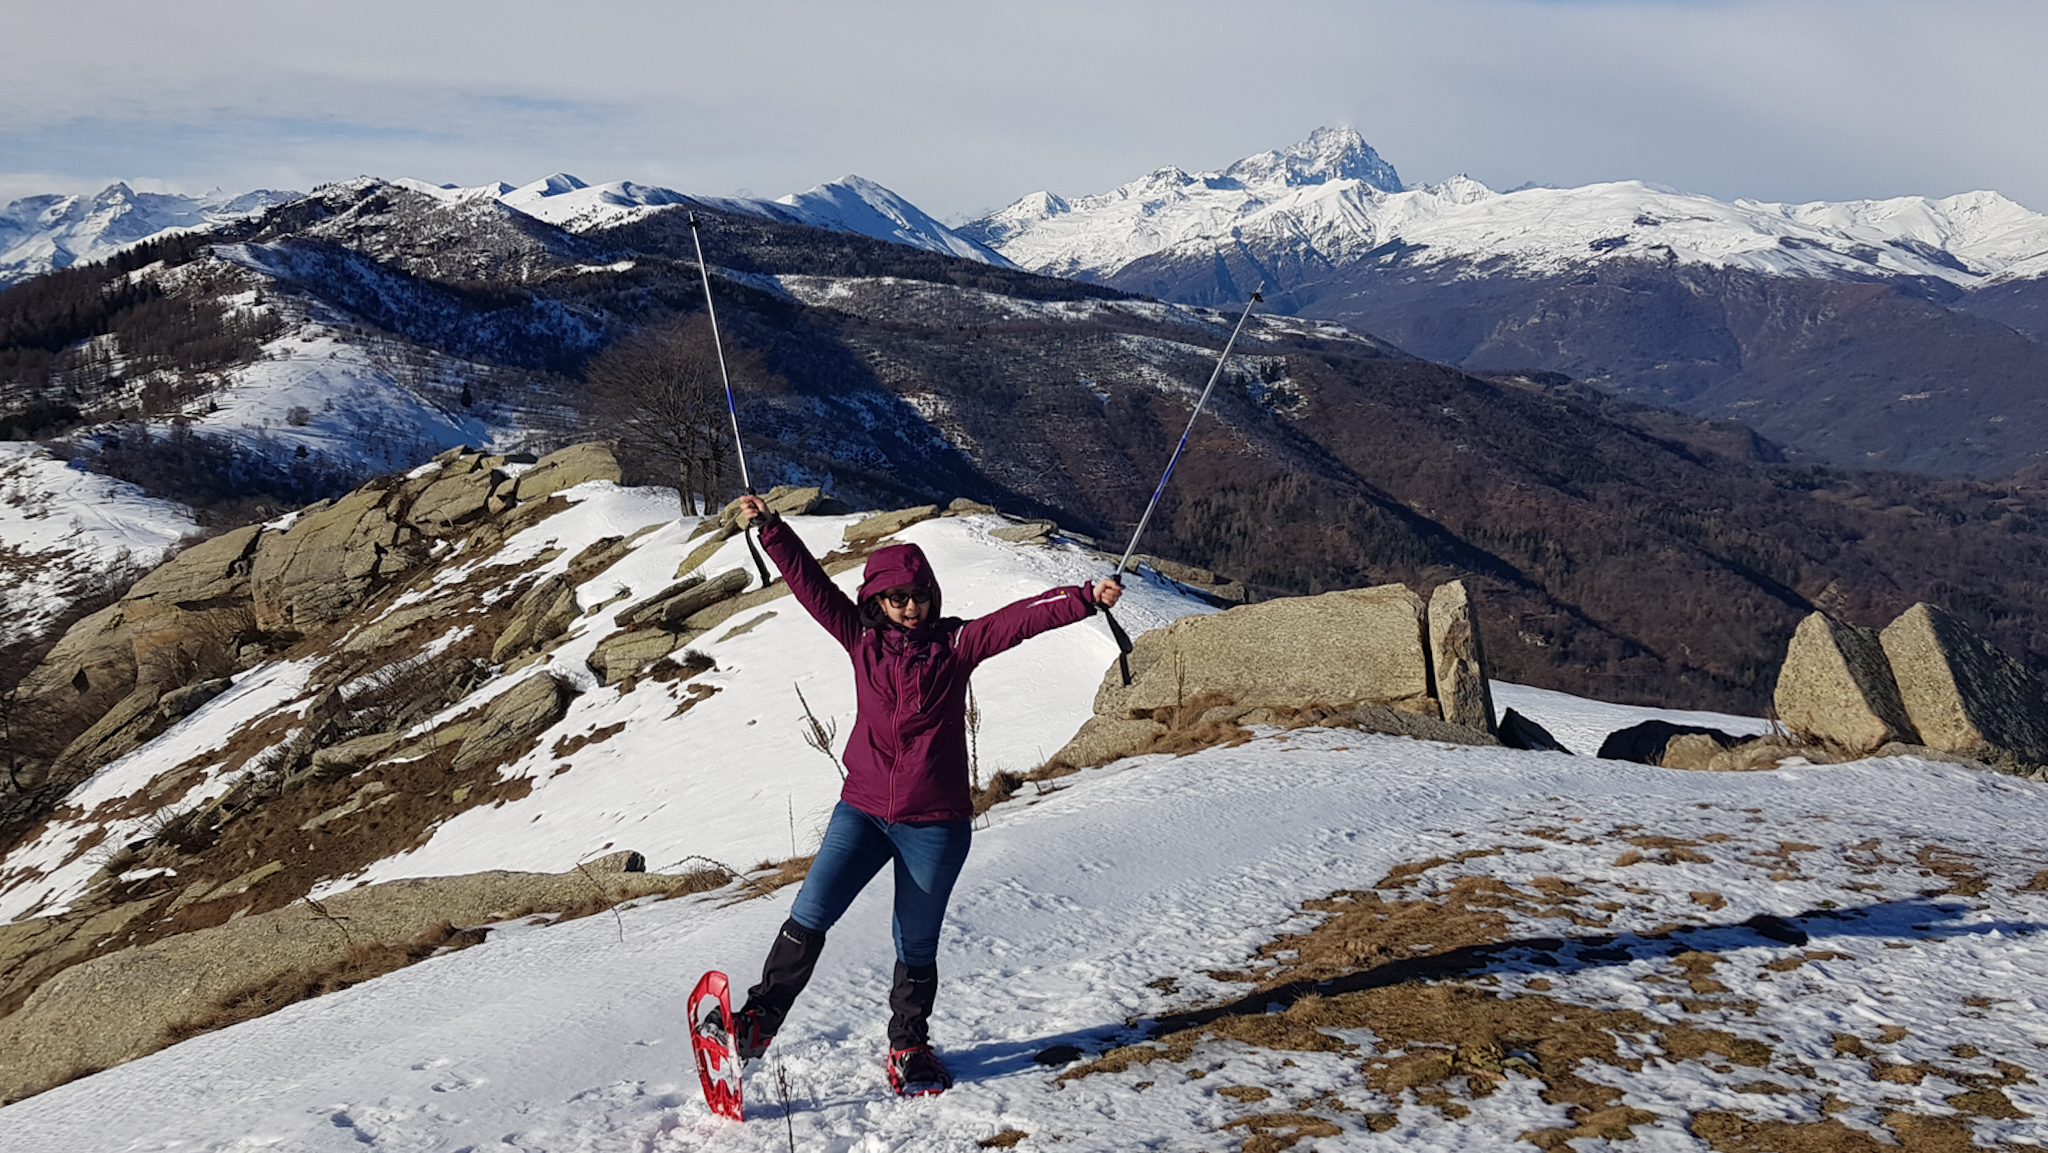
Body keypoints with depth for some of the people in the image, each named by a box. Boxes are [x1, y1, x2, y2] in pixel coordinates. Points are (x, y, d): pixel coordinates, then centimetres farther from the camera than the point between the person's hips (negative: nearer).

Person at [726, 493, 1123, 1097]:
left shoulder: (955, 643, -3)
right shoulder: (862, 639, 3)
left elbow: (1020, 617, -15)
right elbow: (811, 584, 0)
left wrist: (1085, 597, -26)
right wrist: (771, 530, -6)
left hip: (935, 823, -1)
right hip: (863, 809, 1)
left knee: (917, 948, 10)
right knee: (809, 917, -11)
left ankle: (910, 1048, 31)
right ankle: (758, 1019, 6)